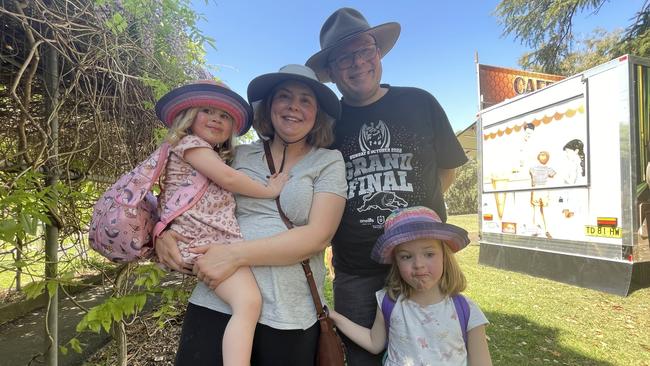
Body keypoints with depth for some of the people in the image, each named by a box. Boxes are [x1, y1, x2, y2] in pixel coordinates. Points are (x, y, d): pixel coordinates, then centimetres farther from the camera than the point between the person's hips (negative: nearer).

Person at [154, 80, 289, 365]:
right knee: (248, 302, -25)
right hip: (204, 240, -10)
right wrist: (269, 190, -3)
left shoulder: (218, 156, 31)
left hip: (222, 239, 10)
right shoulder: (190, 142, 2)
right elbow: (226, 177, -10)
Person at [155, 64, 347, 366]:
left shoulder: (329, 162, 0)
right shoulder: (238, 156, 8)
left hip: (290, 315, -1)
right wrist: (164, 230, -7)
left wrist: (235, 254, -18)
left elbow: (319, 235, -11)